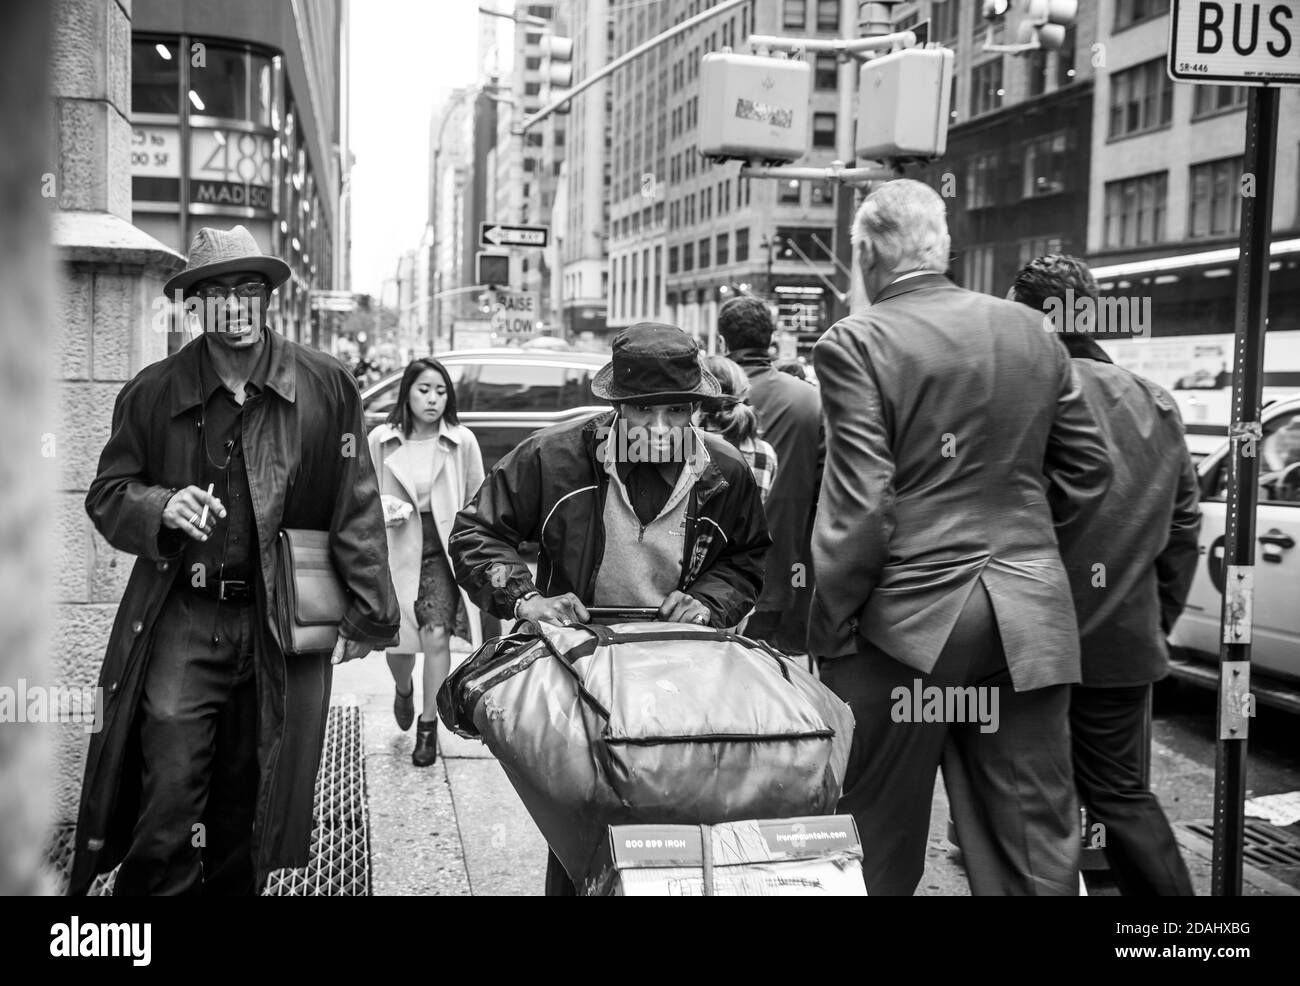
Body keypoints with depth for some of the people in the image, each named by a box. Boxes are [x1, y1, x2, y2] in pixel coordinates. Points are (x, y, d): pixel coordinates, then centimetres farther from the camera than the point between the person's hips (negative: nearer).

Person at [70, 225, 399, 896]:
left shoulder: (326, 387, 0)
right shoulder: (152, 393, 2)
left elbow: (357, 506, 0)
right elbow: (106, 494, 8)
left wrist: (363, 613, -5)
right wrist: (161, 508, -14)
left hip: (278, 626, 1)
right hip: (181, 622, 0)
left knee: (244, 804, 13)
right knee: (168, 798, -4)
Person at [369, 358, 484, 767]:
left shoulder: (462, 441, -4)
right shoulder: (380, 440, -2)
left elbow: (476, 502, 5)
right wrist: (386, 511, -11)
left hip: (442, 550, -1)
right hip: (397, 550, 1)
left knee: (436, 637, -10)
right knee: (398, 643, 5)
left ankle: (428, 725, 10)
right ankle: (403, 690, 43)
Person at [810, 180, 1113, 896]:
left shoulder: (855, 344, -9)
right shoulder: (1032, 332, 7)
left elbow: (859, 505, -15)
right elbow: (1087, 470, 12)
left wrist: (829, 634, -7)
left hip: (909, 614, -4)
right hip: (1031, 616, 5)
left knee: (877, 844, 11)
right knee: (1037, 844, 9)